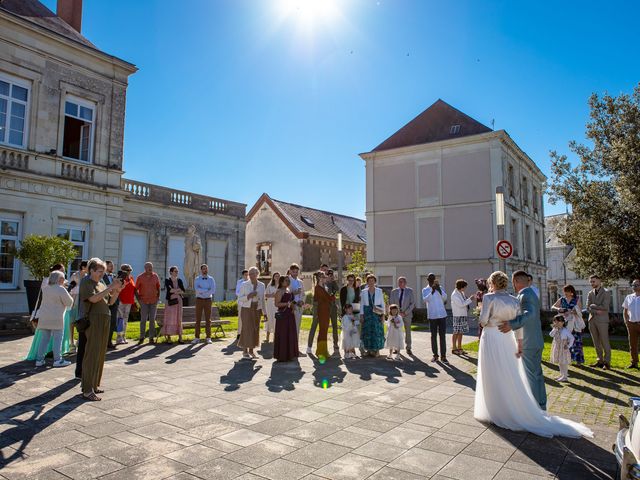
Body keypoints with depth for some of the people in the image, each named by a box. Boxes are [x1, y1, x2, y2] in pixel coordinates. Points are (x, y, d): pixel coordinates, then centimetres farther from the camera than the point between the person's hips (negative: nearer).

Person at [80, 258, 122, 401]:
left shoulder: (101, 284, 19)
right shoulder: (86, 283, -4)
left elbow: (110, 302, 18)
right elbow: (93, 298, -21)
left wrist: (117, 291, 2)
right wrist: (110, 288, -21)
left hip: (104, 321, 8)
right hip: (94, 321, -8)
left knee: (100, 354, 11)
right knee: (92, 354, -8)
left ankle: (94, 385, 21)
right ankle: (87, 390, -5)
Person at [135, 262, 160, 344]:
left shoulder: (155, 276, 4)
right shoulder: (140, 277, -2)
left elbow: (158, 287, 13)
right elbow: (136, 289, 2)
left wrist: (158, 297, 6)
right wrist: (139, 299, -3)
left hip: (153, 301, 2)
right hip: (144, 301, -2)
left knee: (152, 319, 3)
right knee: (143, 319, -2)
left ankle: (152, 337, 9)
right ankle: (142, 337, 8)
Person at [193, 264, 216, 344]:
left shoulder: (211, 279, 4)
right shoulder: (197, 279, 2)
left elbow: (213, 291, -10)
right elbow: (197, 289, -16)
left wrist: (202, 291, -13)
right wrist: (207, 290, -17)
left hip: (208, 300, 0)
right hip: (199, 300, 0)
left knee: (208, 319, 1)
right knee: (198, 319, 0)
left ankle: (208, 338, 5)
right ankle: (197, 338, 5)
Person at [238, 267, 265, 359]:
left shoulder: (261, 285, 6)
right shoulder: (244, 285, -2)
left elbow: (262, 299, 11)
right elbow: (241, 298, -2)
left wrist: (264, 312, 10)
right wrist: (249, 296, -20)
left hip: (257, 310, 3)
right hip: (247, 309, -3)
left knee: (255, 330, 4)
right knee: (247, 329, -7)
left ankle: (251, 351, 14)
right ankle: (245, 351, 2)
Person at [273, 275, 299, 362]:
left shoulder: (289, 291, 16)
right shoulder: (280, 291, -9)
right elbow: (277, 304, -16)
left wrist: (292, 306, 11)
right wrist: (287, 304, -24)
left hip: (290, 315, 8)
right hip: (282, 315, -8)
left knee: (291, 335, 11)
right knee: (282, 335, -4)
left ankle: (289, 355, 20)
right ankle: (282, 356, 4)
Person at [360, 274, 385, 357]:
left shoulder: (379, 291, 4)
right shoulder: (364, 292, 6)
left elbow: (382, 303, 4)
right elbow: (362, 304, 7)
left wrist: (382, 314, -3)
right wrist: (361, 315, -1)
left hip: (377, 314, -1)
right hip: (367, 314, 1)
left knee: (377, 331, -4)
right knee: (367, 332, 0)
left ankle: (376, 350, 4)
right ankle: (369, 349, 9)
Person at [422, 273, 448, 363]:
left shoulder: (440, 288, 8)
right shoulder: (425, 290, 5)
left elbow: (445, 298, -9)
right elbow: (425, 299, -13)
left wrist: (439, 288, -21)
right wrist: (432, 291, -25)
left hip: (442, 315, 0)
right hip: (432, 316, 0)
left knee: (442, 335, 0)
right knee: (433, 336, 6)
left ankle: (443, 356, 3)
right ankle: (435, 355, 15)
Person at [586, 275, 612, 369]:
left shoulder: (606, 292, -4)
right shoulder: (590, 293, 11)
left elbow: (605, 307, -15)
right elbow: (588, 308, 2)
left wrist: (593, 306, -6)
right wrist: (597, 311, -13)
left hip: (602, 320, -5)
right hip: (592, 320, 5)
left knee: (605, 342, -2)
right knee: (596, 342, 9)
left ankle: (607, 362, 4)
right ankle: (600, 361, 17)